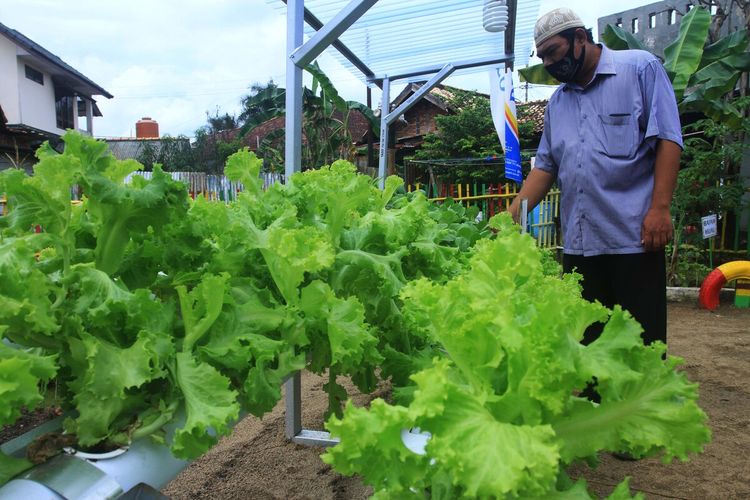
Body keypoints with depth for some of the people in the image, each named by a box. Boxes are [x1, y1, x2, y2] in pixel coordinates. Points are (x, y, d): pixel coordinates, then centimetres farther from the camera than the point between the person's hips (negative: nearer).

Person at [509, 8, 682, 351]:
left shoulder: (641, 68, 3)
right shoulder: (557, 101, 19)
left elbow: (668, 139, -4)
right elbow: (545, 167, 15)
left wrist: (660, 208, -13)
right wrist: (511, 217, 3)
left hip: (634, 235, -5)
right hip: (578, 242, 5)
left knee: (642, 341, 1)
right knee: (584, 340, 9)